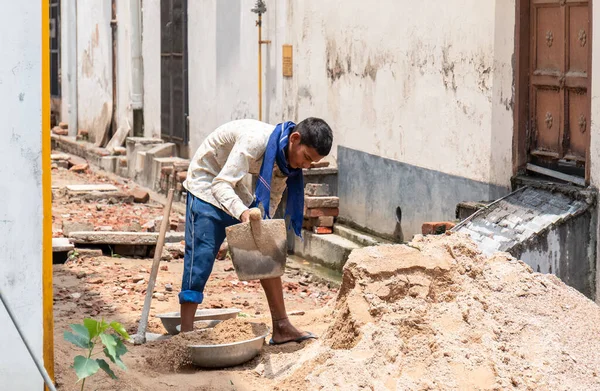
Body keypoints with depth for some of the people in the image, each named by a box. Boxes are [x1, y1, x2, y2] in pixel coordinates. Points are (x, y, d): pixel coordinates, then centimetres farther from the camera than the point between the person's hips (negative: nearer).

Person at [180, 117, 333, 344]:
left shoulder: (287, 156, -8)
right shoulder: (255, 140, -34)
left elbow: (273, 198, 2)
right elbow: (221, 185, -38)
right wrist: (243, 212, -54)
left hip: (235, 189, 8)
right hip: (206, 186, -8)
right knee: (200, 259, -13)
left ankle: (281, 327, 5)